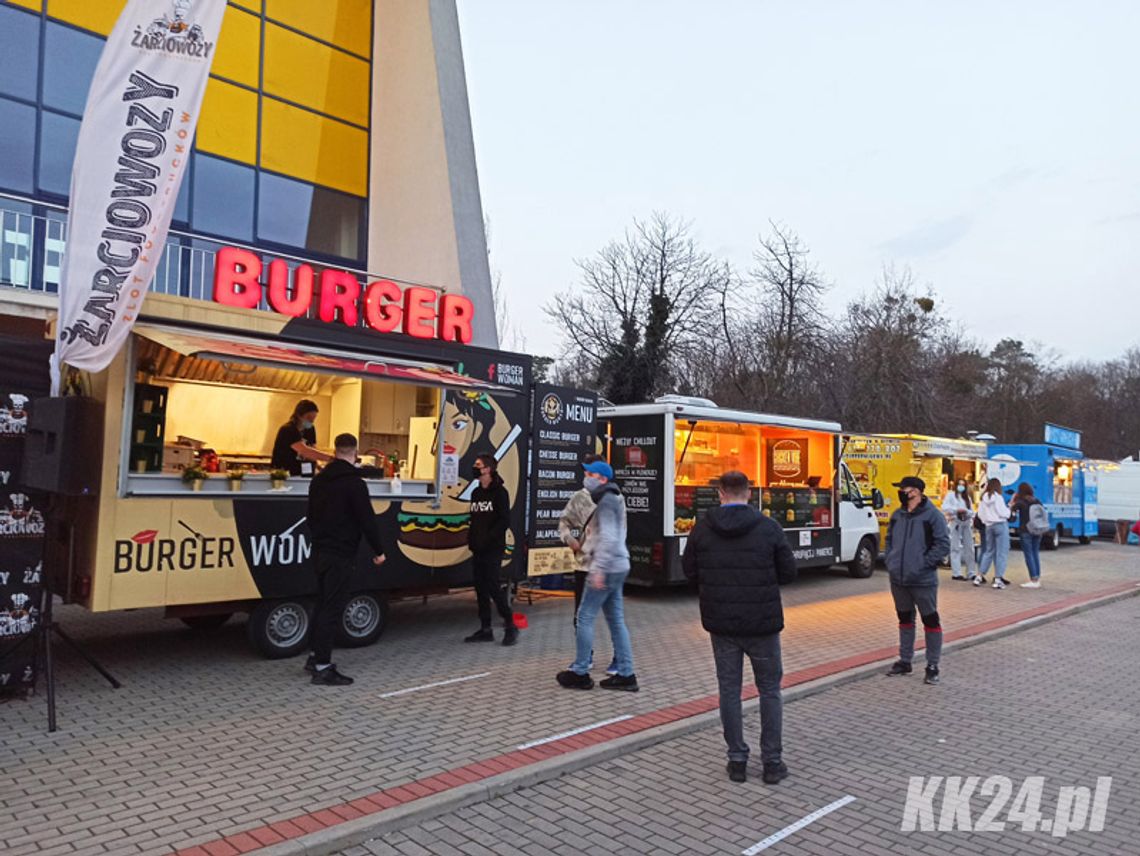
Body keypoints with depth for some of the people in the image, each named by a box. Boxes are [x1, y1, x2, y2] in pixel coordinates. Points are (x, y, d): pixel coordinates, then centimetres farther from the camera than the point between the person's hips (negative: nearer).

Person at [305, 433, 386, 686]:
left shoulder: (319, 479, 10)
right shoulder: (354, 483, -16)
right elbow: (367, 520, -16)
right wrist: (379, 550, -6)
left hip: (321, 552, 9)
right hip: (341, 555, -8)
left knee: (322, 605, 19)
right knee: (332, 608, -5)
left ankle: (316, 656, 28)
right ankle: (323, 667, -1)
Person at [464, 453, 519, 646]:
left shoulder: (499, 492, -7)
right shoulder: (476, 493, 15)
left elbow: (505, 521, -13)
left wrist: (488, 538, -18)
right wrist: (471, 539, 3)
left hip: (493, 549, -7)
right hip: (477, 549, 7)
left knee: (493, 587, -9)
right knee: (481, 588, 8)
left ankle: (510, 626, 3)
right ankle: (485, 629, 16)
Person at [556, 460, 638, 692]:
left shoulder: (605, 500, -14)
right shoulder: (613, 498, 17)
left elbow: (608, 538, -23)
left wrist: (598, 569, -25)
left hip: (606, 568, -10)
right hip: (618, 566, 10)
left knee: (585, 617, -2)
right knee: (616, 620, 11)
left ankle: (580, 672, 6)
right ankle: (626, 674, 14)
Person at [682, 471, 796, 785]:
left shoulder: (702, 529, -5)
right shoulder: (768, 528, -10)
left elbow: (689, 571, 1)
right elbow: (788, 573, -4)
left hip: (721, 623, 1)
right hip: (761, 623, -1)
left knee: (729, 689, 12)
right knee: (769, 690, 13)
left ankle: (737, 760, 18)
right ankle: (772, 761, 17)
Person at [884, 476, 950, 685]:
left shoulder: (932, 515, -11)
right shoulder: (897, 515, 9)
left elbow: (943, 544, -13)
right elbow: (889, 540, 19)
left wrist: (925, 563, -15)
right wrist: (890, 562, 8)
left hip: (923, 581, -6)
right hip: (898, 579, 7)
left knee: (930, 620, 3)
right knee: (905, 619, 17)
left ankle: (933, 666, 13)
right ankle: (905, 661, 29)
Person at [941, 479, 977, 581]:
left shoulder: (968, 497, 20)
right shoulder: (950, 495, 4)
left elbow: (972, 512, 11)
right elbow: (944, 508, -8)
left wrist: (966, 511, -10)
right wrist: (957, 510, -17)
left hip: (967, 523, 5)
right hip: (955, 522, -5)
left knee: (969, 548, 4)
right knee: (956, 548, -7)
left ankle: (971, 573, 9)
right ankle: (956, 573, -7)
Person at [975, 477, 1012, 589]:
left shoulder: (983, 498, 4)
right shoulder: (997, 497, -13)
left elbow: (980, 514, 7)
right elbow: (1004, 513, -13)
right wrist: (1009, 508, 5)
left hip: (989, 526, 6)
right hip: (1001, 525, -6)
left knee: (988, 551, 16)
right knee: (1002, 552, 0)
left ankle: (979, 576, 14)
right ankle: (998, 579, -1)